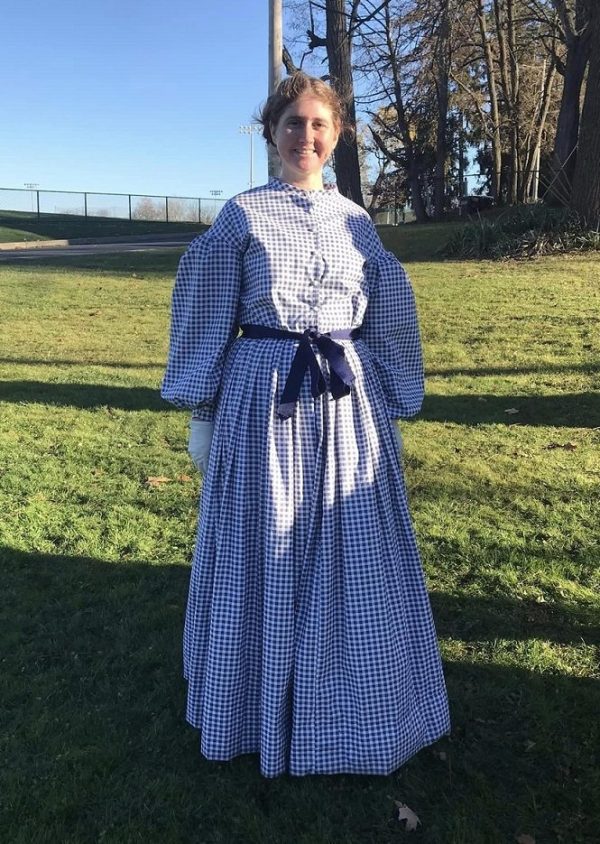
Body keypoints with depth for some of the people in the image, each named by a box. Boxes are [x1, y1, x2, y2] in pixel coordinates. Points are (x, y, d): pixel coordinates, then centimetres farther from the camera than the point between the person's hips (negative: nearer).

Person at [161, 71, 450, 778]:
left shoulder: (356, 222, 10)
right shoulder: (242, 216, 2)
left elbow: (387, 323, 14)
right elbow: (208, 320, 3)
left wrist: (392, 410, 11)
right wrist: (202, 414, 1)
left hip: (348, 403, 3)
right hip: (264, 399, -2)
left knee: (353, 556, 8)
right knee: (263, 554, 6)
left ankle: (342, 712, 31)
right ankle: (267, 709, 29)